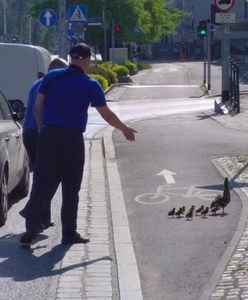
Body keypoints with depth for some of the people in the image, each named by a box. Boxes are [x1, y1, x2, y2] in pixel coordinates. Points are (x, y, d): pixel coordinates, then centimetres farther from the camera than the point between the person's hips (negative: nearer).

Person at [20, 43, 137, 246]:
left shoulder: (52, 77, 5)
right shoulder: (90, 85, 0)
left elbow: (38, 105, 5)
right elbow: (107, 115, 5)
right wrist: (125, 129, 21)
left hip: (48, 135, 2)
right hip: (72, 138, -2)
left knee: (41, 184, 3)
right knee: (71, 188, 7)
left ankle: (31, 230, -4)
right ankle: (69, 233, 11)